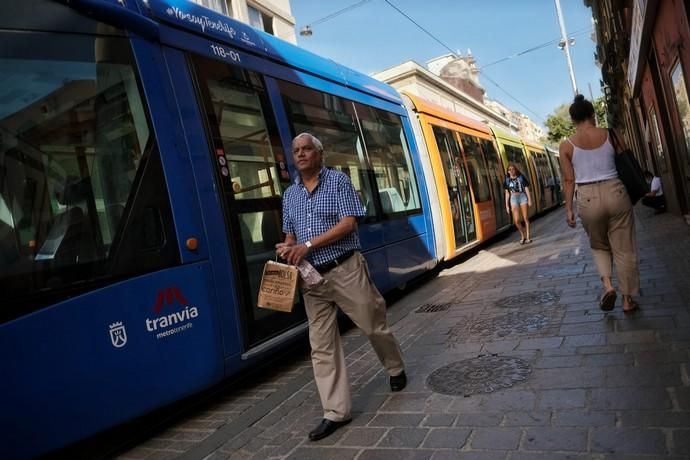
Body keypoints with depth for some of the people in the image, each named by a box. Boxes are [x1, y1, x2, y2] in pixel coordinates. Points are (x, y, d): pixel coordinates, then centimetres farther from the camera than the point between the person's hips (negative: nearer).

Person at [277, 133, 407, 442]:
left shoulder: (338, 181, -4)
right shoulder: (290, 194, 12)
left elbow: (348, 223, -14)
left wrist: (307, 246, -18)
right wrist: (287, 248, -6)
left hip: (345, 269, -4)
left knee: (374, 325, 10)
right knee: (321, 345, 3)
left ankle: (396, 370, 39)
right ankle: (336, 412, 12)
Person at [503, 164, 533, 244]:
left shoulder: (521, 177, 2)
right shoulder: (507, 180, 6)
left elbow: (526, 189, 2)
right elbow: (507, 193, 9)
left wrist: (529, 200, -4)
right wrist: (507, 205, 6)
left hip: (523, 196, -1)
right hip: (514, 198, 1)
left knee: (525, 218, -1)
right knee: (516, 220, -7)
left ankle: (527, 237, 8)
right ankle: (522, 235, 14)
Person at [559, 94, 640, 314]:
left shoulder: (566, 145, -2)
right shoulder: (609, 134, 1)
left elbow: (569, 180, -1)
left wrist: (568, 208, 6)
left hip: (588, 198, 0)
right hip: (615, 192, 1)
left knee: (599, 246, 23)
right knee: (624, 248, 10)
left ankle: (607, 285, 2)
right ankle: (628, 299, 18)